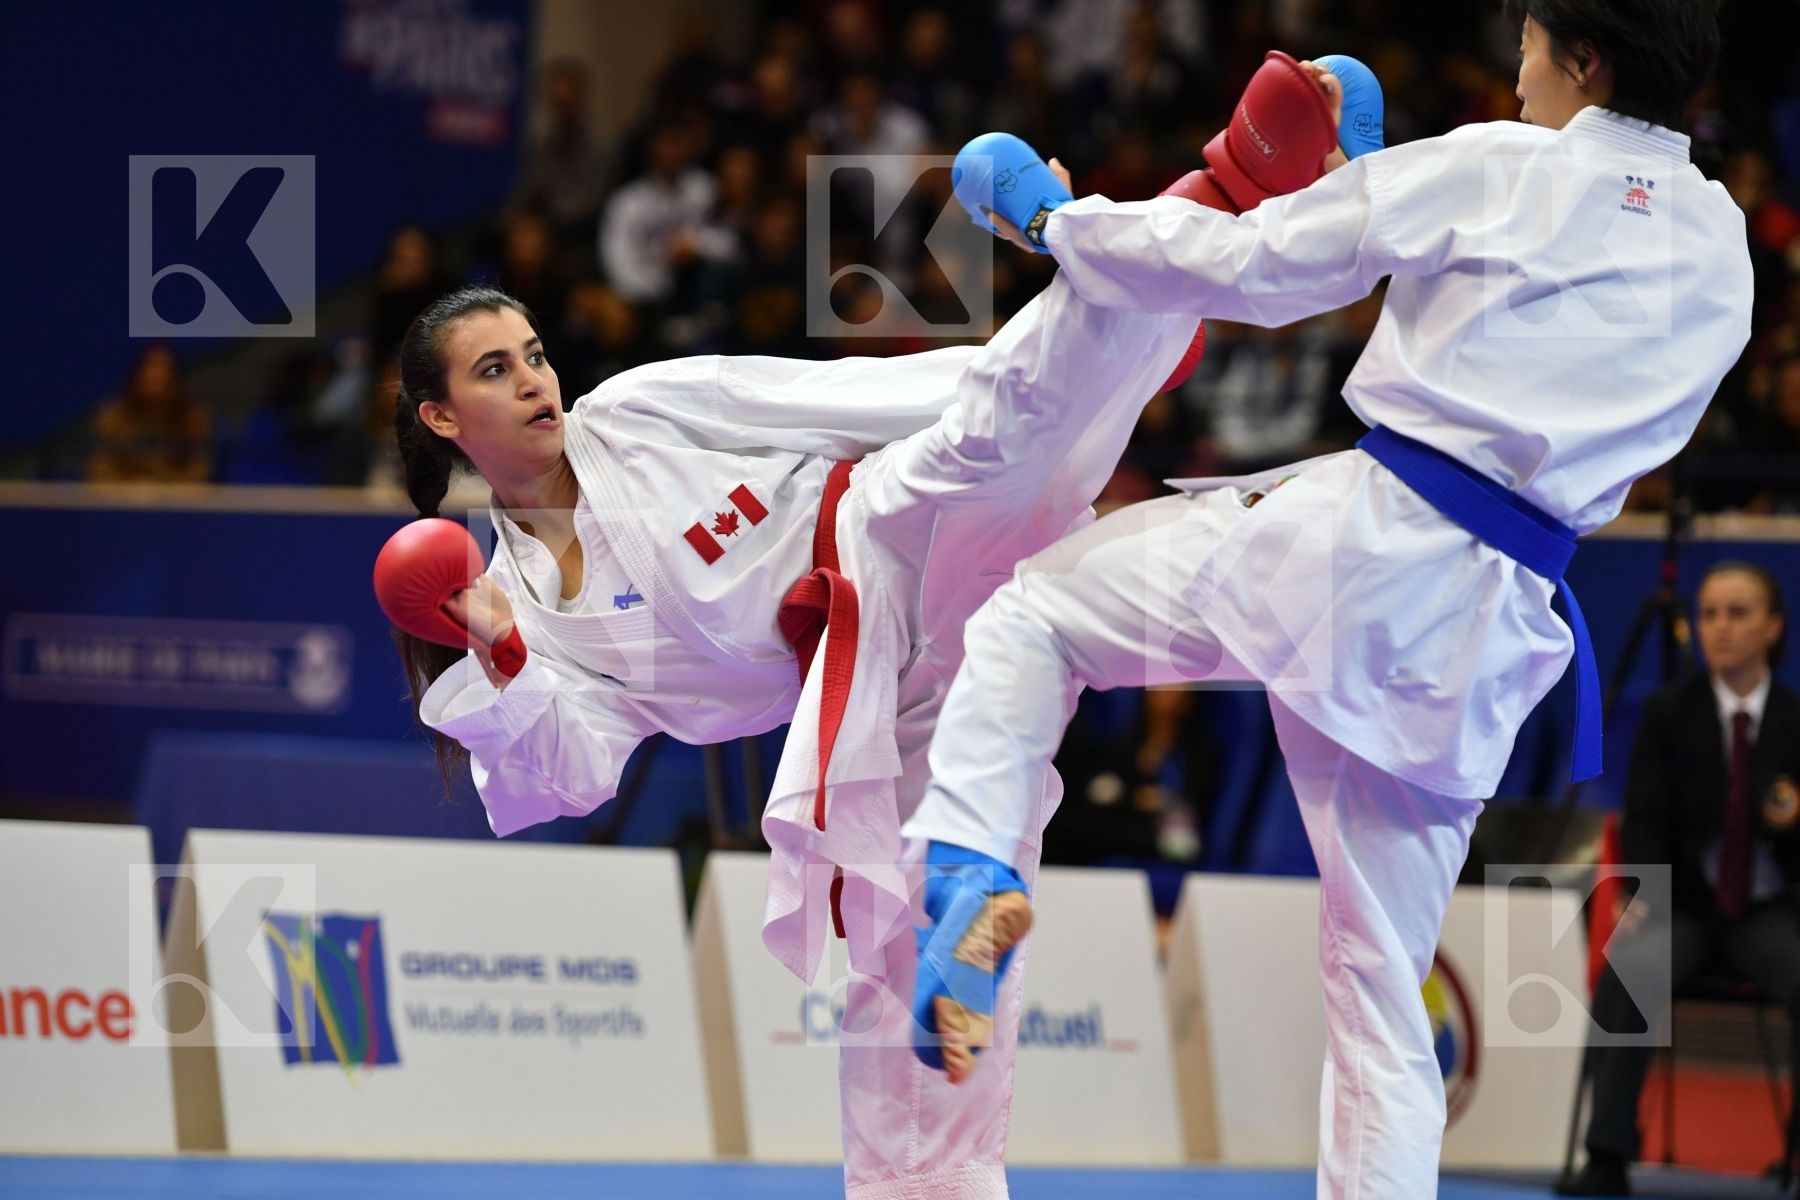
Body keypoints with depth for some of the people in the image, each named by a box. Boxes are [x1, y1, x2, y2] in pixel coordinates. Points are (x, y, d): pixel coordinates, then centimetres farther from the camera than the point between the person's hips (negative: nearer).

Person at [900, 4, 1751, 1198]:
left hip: (1362, 542, -5)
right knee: (1380, 1000, 13)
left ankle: (975, 870, -9)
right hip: (1483, 638, 5)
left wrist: (1063, 222, 15)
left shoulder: (1496, 170, -2)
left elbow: (1249, 262, 2)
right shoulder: (1720, 256, 13)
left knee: (1030, 613, 14)